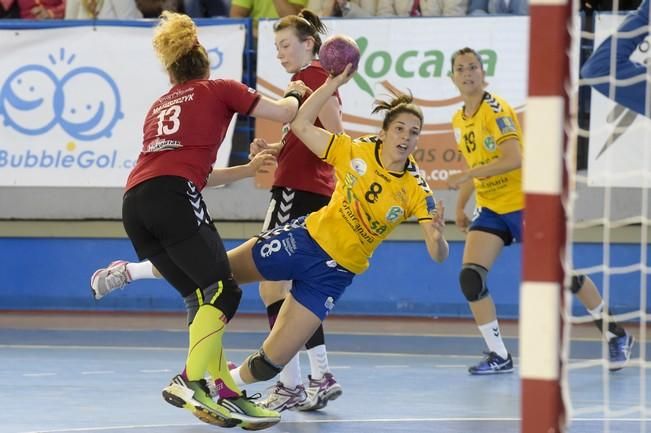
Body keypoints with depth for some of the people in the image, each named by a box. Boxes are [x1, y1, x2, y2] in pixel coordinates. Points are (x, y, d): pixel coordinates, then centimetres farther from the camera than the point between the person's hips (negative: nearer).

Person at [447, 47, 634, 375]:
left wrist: (466, 175, -29)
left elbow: (513, 159, -26)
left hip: (524, 206, -6)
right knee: (470, 278, -13)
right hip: (490, 211, 6)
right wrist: (460, 207, 16)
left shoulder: (496, 110, -15)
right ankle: (498, 356, -5)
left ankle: (616, 336, 19)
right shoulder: (459, 120, 7)